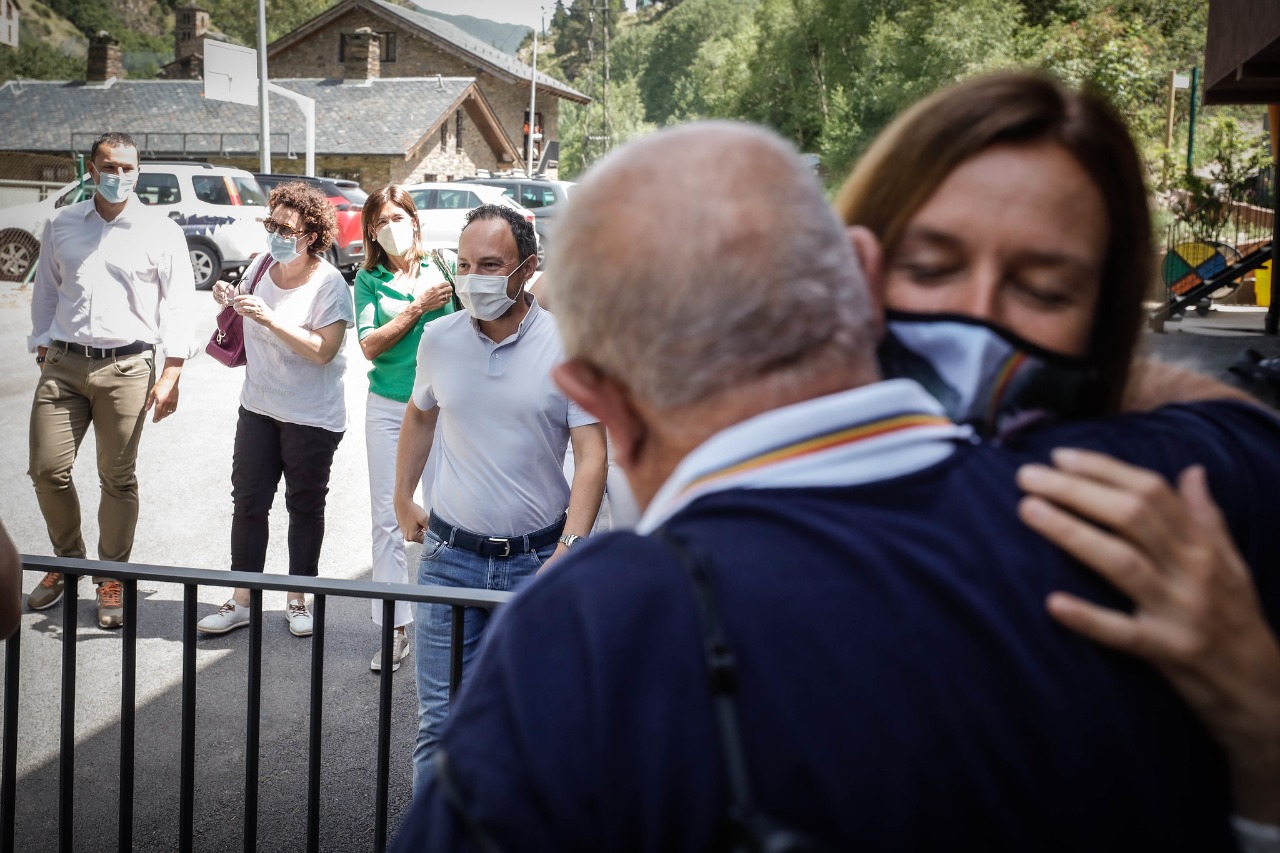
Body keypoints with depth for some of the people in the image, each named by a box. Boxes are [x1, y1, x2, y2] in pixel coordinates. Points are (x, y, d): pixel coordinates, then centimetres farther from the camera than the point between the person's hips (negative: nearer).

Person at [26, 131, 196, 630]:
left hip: (126, 368, -3)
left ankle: (112, 579, 16)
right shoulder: (62, 226, 11)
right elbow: (45, 293, 17)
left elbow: (177, 304, 0)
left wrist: (171, 375, -8)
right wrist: (43, 351, 10)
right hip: (63, 365, 3)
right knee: (48, 470, 1)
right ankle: (68, 560, 24)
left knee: (118, 478, 2)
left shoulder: (161, 232, 2)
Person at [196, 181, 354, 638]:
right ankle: (241, 600, 15)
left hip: (311, 416, -5)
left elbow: (323, 350, -25)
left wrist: (269, 318, -30)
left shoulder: (329, 284, -15)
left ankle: (298, 600, 21)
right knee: (248, 502, 6)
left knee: (305, 506, 8)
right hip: (259, 406, 5)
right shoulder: (263, 265, 2)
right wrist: (230, 301, -2)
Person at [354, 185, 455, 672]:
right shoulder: (369, 279, 5)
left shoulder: (442, 269, 3)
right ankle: (395, 628, 11)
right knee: (388, 519, 3)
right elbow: (370, 344, -6)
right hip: (387, 408, 1)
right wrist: (419, 306, -12)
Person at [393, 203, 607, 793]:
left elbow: (592, 453, -10)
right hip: (451, 554, 2)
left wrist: (570, 547, -21)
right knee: (439, 720, 1)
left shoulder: (567, 345, -7)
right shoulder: (439, 337, 2)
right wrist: (403, 502, 22)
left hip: (537, 558, -2)